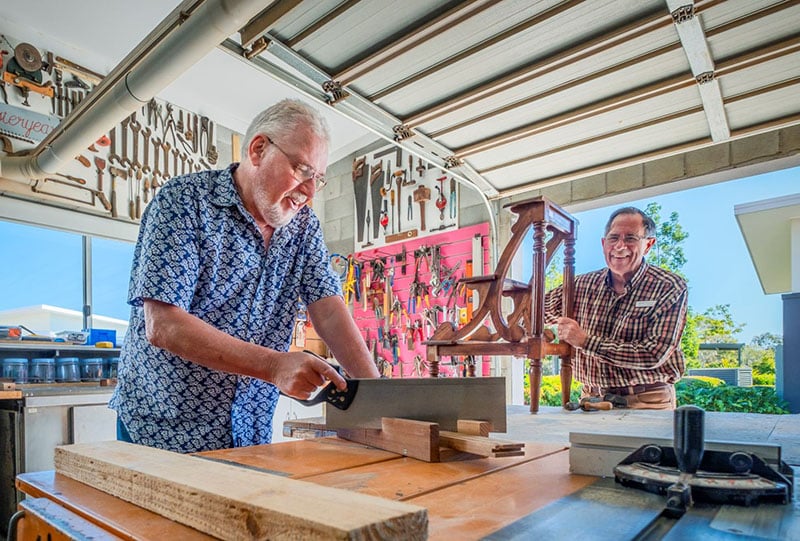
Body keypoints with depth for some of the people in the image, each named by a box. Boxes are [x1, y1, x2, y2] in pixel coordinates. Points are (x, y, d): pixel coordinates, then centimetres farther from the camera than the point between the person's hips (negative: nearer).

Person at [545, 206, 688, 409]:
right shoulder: (584, 284, 6)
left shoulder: (670, 288, -5)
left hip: (646, 402, -2)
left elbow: (654, 355, -14)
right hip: (592, 399, 3)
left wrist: (585, 341, -15)